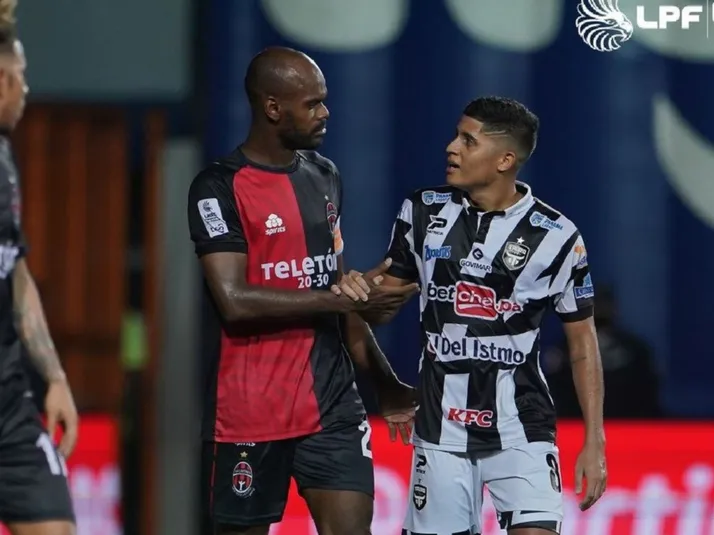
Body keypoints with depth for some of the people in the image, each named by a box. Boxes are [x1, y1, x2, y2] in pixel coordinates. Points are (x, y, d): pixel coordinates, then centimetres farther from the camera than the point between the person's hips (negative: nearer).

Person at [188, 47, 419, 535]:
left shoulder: (324, 177, 12)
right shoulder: (220, 188, -11)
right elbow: (235, 301, -21)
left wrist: (385, 381, 18)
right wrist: (347, 298, -19)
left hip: (332, 403, 6)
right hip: (249, 412, -5)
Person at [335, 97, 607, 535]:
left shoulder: (554, 235, -7)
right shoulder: (424, 212, 1)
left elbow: (583, 342, 0)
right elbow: (391, 286, 15)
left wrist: (595, 442, -3)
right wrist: (360, 287, -10)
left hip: (520, 430, -3)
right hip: (441, 428, 3)